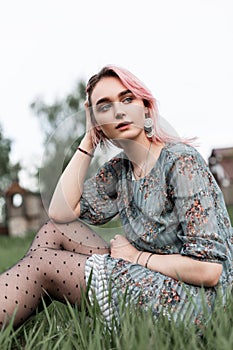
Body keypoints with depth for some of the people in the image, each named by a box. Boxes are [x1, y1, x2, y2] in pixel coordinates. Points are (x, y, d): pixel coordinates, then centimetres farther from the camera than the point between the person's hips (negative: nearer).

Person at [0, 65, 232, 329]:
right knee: (54, 229, 0)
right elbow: (60, 212, -3)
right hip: (148, 280, 8)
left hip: (190, 300, -8)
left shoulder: (182, 162, -17)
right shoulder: (119, 169, 8)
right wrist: (88, 141, -1)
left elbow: (209, 269, -21)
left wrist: (137, 256, -10)